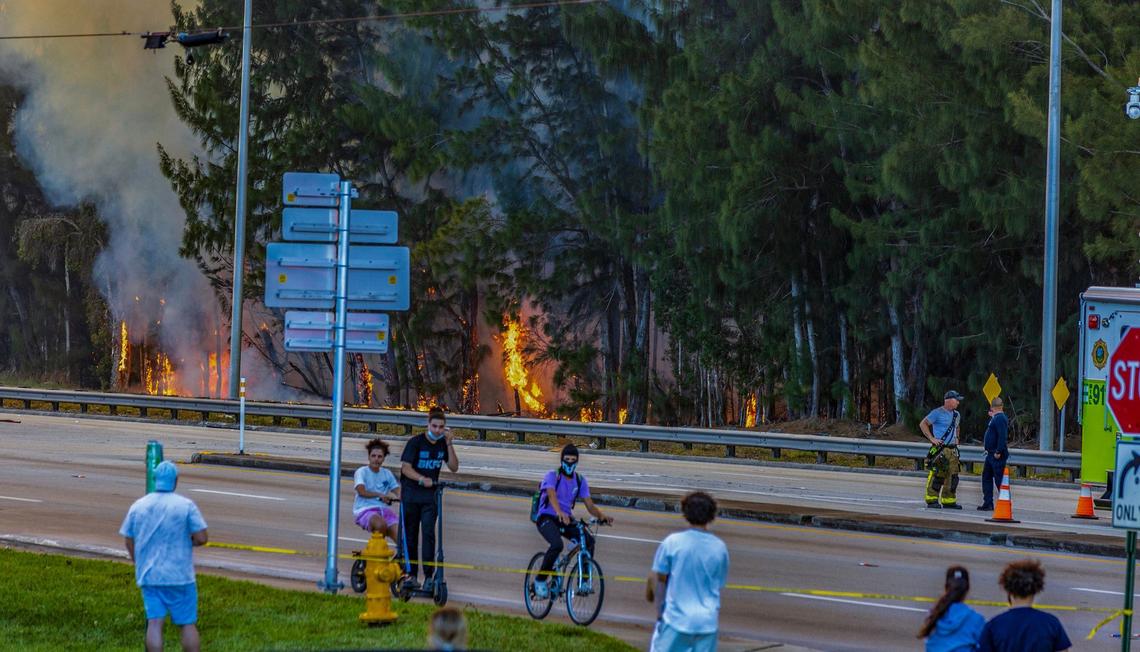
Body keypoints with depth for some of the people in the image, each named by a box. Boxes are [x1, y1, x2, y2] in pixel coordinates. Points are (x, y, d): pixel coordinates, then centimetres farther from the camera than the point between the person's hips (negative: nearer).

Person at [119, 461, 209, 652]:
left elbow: (129, 541, 9)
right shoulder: (186, 505, -8)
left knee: (154, 623, 0)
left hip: (149, 576, 3)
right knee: (188, 623, 6)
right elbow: (202, 538, -12)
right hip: (179, 576, -3)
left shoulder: (138, 506, 4)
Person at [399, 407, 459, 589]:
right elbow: (405, 467, -13)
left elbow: (454, 467, -1)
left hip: (430, 494, 2)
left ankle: (428, 575, -12)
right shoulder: (416, 442, -9)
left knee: (428, 532, -10)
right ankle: (411, 573, 12)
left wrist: (449, 444, -11)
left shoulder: (443, 444, 3)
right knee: (410, 535, 3)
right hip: (411, 493, -2)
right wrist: (422, 479, -30)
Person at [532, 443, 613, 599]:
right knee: (557, 544, -34)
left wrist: (602, 516, -22)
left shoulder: (580, 480, 7)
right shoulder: (552, 476, -9)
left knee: (589, 541, -20)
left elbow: (589, 505, 0)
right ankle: (540, 580, -15)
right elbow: (552, 495, -29)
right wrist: (560, 513, -49)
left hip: (566, 519, 5)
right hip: (547, 518, -5)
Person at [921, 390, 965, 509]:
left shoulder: (956, 414, 17)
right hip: (940, 449, -7)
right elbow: (923, 424, -5)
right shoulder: (937, 413, -7)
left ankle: (948, 501, 12)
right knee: (937, 475, -10)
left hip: (952, 449, 8)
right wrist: (932, 439, -11)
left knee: (952, 476, 5)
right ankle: (931, 500, -5)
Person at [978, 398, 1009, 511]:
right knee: (986, 477, 13)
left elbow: (1002, 436, -24)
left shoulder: (1000, 418, -17)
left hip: (997, 455, -11)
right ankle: (988, 504, 17)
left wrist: (998, 452, -25)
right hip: (991, 454, 11)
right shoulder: (996, 418, 14)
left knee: (999, 480, -7)